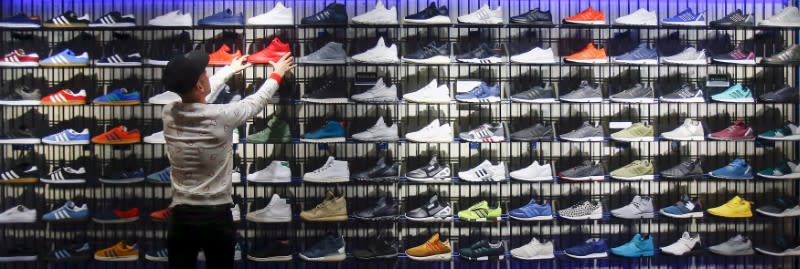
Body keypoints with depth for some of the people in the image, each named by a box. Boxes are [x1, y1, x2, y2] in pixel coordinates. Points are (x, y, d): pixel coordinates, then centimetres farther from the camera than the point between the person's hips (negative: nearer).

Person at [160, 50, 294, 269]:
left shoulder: (169, 114, -4)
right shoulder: (221, 116, -16)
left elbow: (198, 98, 17)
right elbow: (258, 100, 3)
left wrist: (229, 70, 33)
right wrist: (277, 74, 22)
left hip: (181, 216, 3)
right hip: (216, 217, -3)